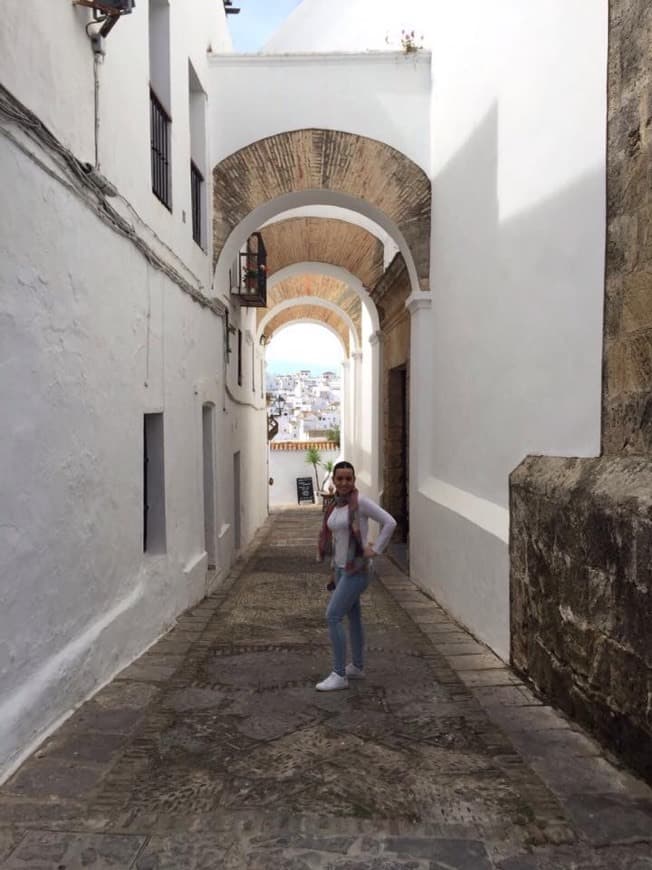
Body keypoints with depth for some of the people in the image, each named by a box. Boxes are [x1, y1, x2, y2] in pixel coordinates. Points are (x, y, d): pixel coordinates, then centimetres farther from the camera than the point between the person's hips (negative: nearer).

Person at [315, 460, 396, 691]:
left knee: (332, 617, -10)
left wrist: (376, 549, -16)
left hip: (356, 570, -8)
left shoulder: (361, 502, -15)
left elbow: (390, 522, -18)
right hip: (341, 568, 8)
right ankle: (357, 667, 30)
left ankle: (339, 675, -2)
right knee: (353, 616, 17)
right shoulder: (335, 505, 7)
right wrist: (335, 564, 17)